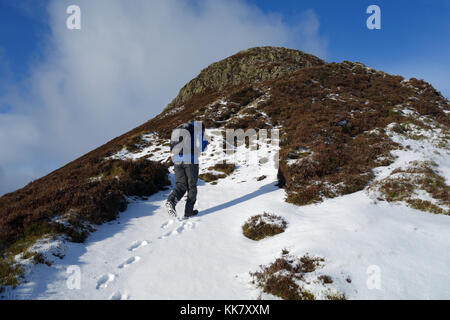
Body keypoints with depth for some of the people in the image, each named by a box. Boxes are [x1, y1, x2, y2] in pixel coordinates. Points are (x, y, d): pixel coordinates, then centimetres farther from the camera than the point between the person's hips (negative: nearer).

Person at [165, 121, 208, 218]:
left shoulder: (177, 130, 21)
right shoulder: (198, 131, 2)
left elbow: (172, 148, 18)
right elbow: (200, 148, -9)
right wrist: (205, 143, 11)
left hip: (177, 161, 5)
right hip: (191, 161, -5)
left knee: (181, 185, 7)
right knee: (192, 187, 8)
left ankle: (171, 200, -21)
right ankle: (189, 211, 10)